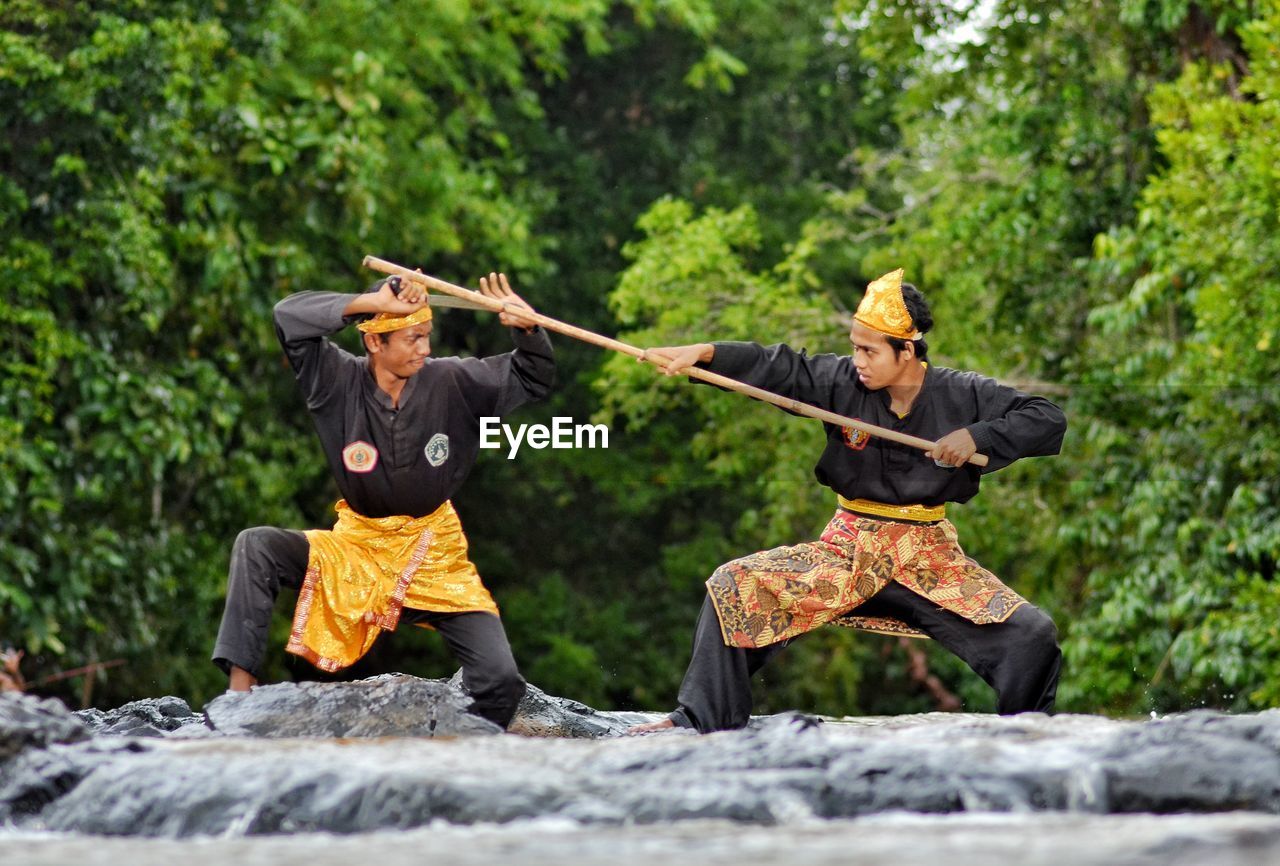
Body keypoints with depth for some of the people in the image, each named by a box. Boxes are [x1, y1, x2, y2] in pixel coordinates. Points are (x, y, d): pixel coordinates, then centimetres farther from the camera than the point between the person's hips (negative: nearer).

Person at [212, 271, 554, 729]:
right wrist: (375, 302, -32)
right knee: (256, 546, -24)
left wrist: (528, 329, -19)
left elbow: (534, 378, 2)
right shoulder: (341, 382, -11)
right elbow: (290, 317, -24)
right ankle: (240, 695, -29)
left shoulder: (452, 382, -7)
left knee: (501, 681, -15)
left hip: (436, 560, 0)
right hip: (356, 551, 0)